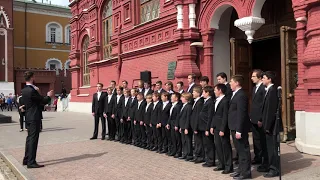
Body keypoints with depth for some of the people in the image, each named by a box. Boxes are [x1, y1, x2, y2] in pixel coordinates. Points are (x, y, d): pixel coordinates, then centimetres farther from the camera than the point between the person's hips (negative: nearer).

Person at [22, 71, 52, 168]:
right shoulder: (32, 91, -20)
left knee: (30, 138, 18)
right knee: (33, 139, -5)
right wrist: (49, 96, 5)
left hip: (29, 117, 10)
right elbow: (43, 101, -12)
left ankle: (27, 159, 27)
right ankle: (31, 162, -2)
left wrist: (37, 92, 12)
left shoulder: (24, 90, 10)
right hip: (34, 117, -10)